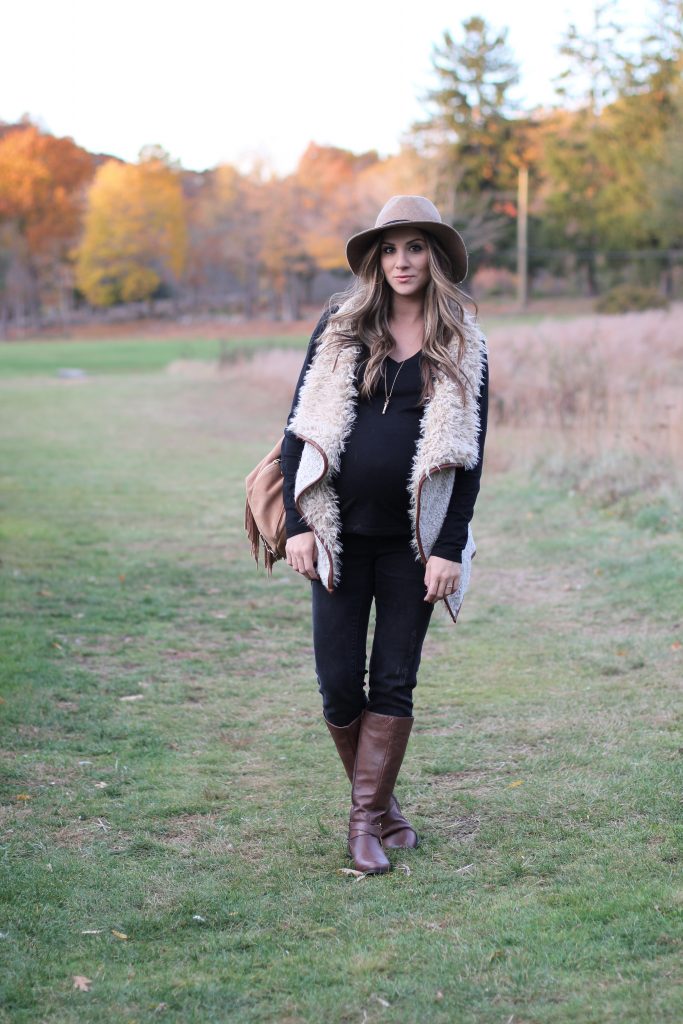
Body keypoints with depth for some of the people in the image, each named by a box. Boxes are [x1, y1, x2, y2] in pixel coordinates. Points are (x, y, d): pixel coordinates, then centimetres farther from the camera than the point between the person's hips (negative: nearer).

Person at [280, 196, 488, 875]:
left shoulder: (462, 347, 2)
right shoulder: (341, 328, 3)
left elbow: (469, 456, 1)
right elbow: (300, 428, 3)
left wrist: (450, 548, -7)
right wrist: (298, 524, -6)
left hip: (413, 541, 0)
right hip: (340, 535, 1)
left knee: (393, 684, 3)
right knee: (339, 685, 3)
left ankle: (367, 818, 13)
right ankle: (378, 797, 24)